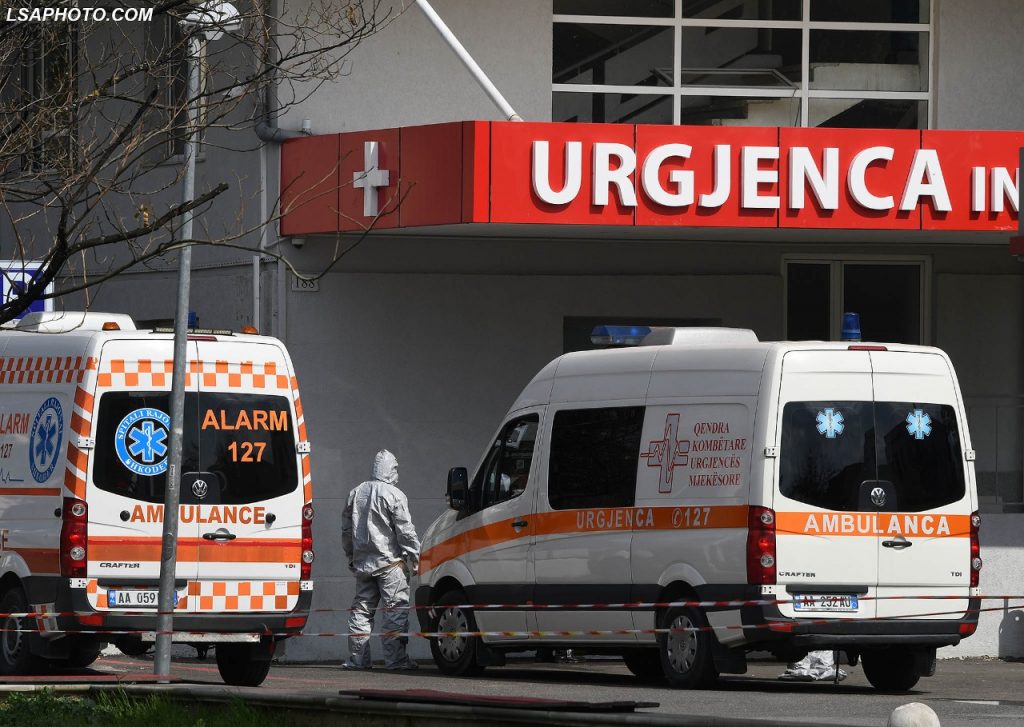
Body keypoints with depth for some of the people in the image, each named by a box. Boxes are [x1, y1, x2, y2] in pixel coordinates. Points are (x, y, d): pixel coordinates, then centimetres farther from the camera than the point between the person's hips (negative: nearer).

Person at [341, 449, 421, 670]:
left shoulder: (356, 493, 13)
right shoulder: (394, 495, -10)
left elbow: (346, 528, 19)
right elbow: (405, 530, -12)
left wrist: (351, 557, 27)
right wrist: (413, 555, -3)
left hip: (362, 561, 7)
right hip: (389, 561, -7)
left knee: (361, 609, 11)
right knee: (395, 609, -6)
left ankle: (357, 658, 10)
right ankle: (395, 658, -12)